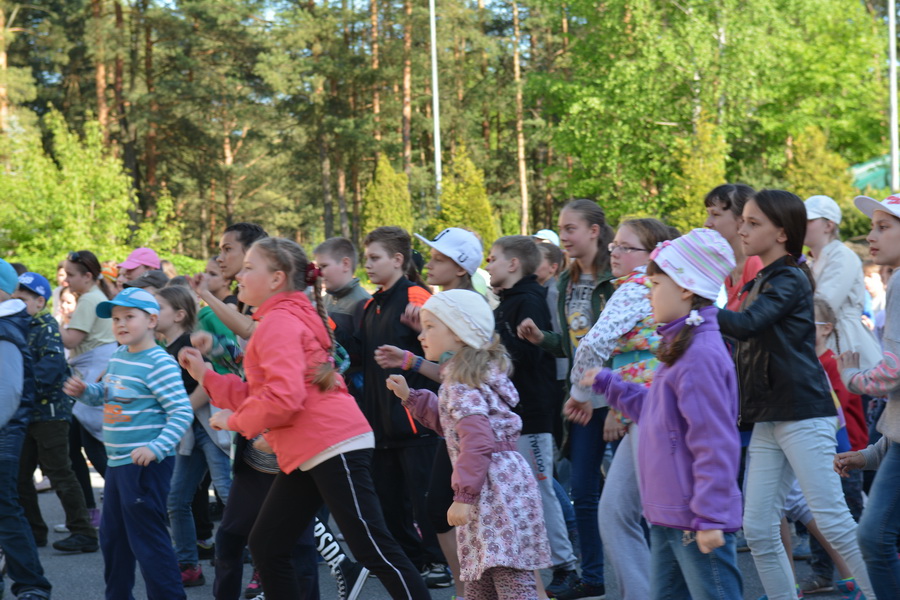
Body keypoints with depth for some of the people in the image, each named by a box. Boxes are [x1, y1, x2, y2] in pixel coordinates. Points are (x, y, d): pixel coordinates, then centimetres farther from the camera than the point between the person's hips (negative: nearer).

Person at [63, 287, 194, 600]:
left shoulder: (159, 363, -17)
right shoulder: (118, 356, 9)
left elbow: (182, 413, -21)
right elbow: (106, 394, 25)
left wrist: (156, 448, -31)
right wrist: (84, 391, 3)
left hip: (146, 464, -9)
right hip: (117, 462, 9)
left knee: (147, 538, -6)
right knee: (112, 536, 20)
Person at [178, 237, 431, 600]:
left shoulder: (279, 322, -11)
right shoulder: (285, 318, 19)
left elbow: (283, 398, -23)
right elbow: (258, 393, 20)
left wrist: (233, 420, -8)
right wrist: (205, 375, 18)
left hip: (334, 447, -11)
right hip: (304, 454, 11)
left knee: (374, 549, -10)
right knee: (265, 546, 12)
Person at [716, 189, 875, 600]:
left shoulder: (791, 280, -9)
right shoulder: (761, 282, 17)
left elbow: (746, 325, -24)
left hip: (804, 415, -9)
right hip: (768, 419, 9)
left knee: (834, 522, -10)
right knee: (758, 530, 3)